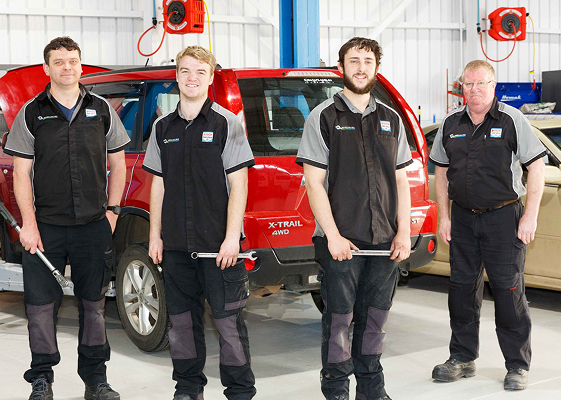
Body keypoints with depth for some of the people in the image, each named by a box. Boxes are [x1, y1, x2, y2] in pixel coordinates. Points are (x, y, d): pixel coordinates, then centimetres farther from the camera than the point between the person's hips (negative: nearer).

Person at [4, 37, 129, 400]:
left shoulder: (102, 110, 8)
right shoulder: (31, 114, 3)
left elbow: (117, 164, 13)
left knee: (94, 303, 8)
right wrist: (29, 223, -7)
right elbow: (22, 173, 1)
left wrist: (111, 210, 5)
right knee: (41, 304, -1)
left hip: (94, 226, 2)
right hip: (46, 226, -1)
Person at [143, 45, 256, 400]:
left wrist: (232, 237, -12)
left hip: (218, 242, -4)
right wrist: (155, 236, 10)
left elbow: (238, 184, -5)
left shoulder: (226, 123, -1)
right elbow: (158, 185, 15)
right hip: (176, 244, 4)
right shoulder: (163, 128, 11)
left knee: (228, 318, -4)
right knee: (182, 317, 10)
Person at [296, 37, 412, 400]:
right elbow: (314, 183, -5)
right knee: (339, 318, 0)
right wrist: (333, 236, -12)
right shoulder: (323, 117, 0)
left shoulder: (391, 120, 14)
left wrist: (404, 232, 4)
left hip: (385, 242, 4)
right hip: (341, 241, -4)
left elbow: (401, 181, 15)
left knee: (375, 317, 10)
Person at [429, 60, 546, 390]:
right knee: (462, 287, 8)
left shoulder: (512, 120, -4)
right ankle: (463, 358, 21)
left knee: (509, 290, -3)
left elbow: (536, 168, -4)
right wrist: (444, 217, 8)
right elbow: (442, 172, 15)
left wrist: (530, 215, -11)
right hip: (463, 217, 4)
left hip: (504, 217, -4)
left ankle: (518, 366, 7)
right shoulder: (451, 124, 9)